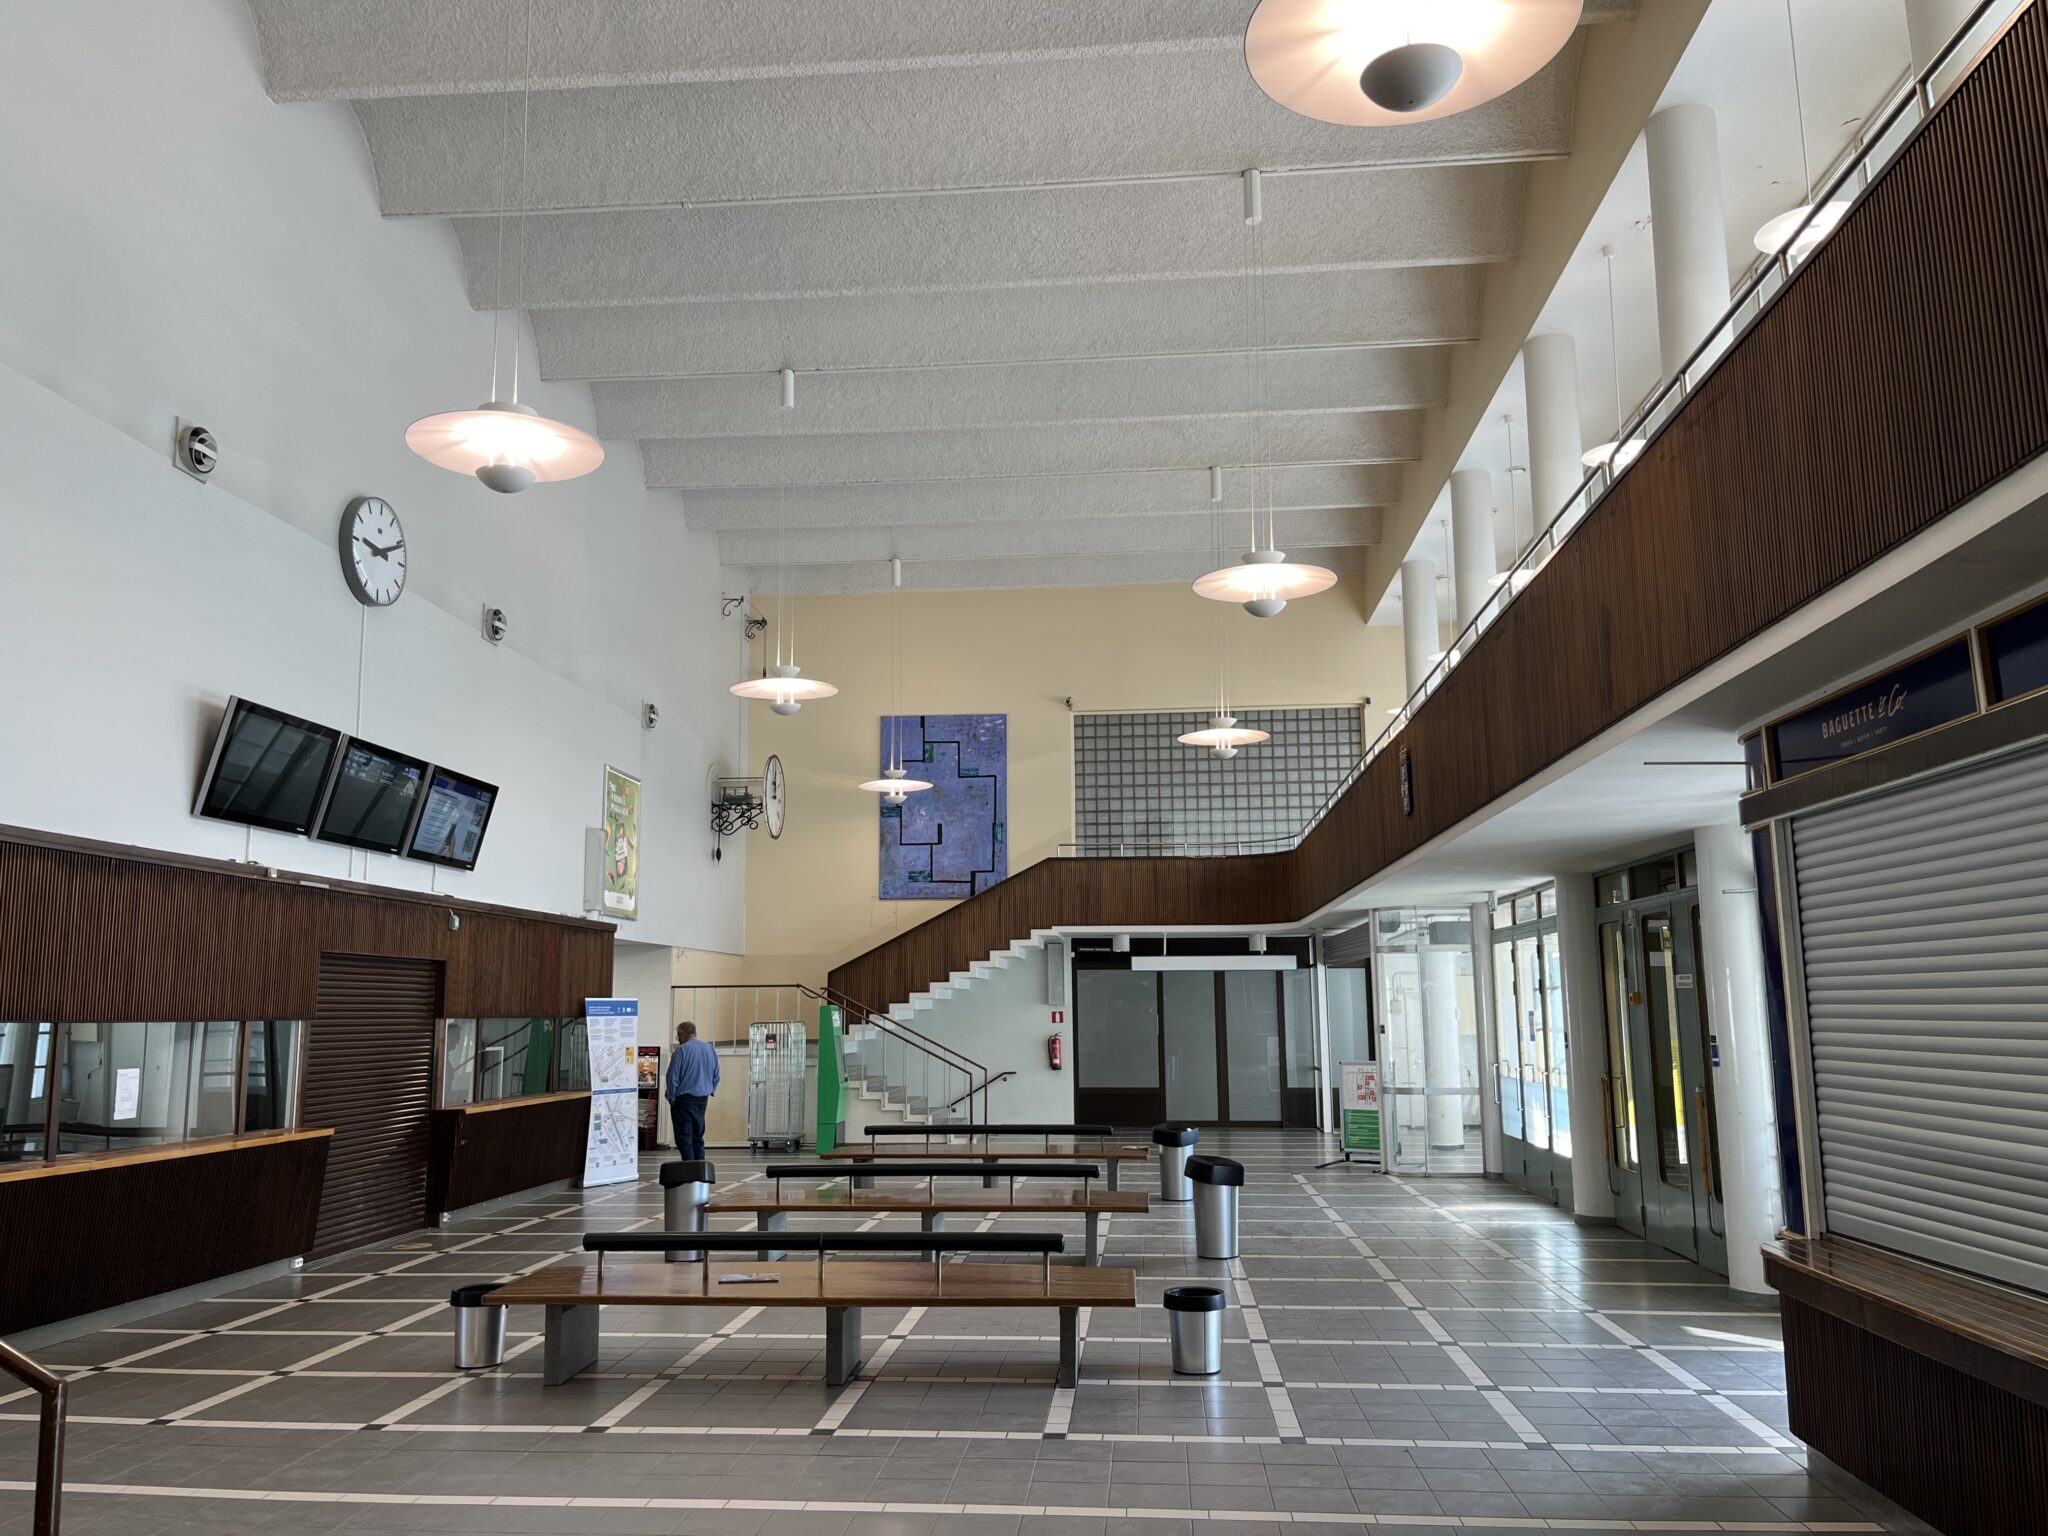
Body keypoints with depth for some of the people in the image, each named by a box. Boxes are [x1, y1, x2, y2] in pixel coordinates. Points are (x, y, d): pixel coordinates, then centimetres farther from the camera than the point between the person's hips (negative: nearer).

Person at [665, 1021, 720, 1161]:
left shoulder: (681, 1050, -12)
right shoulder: (710, 1049, 7)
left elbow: (673, 1078, -11)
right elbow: (716, 1076, 12)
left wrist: (671, 1099, -1)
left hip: (684, 1099, -6)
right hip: (703, 1099, 6)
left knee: (684, 1138, -2)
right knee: (698, 1136, 15)